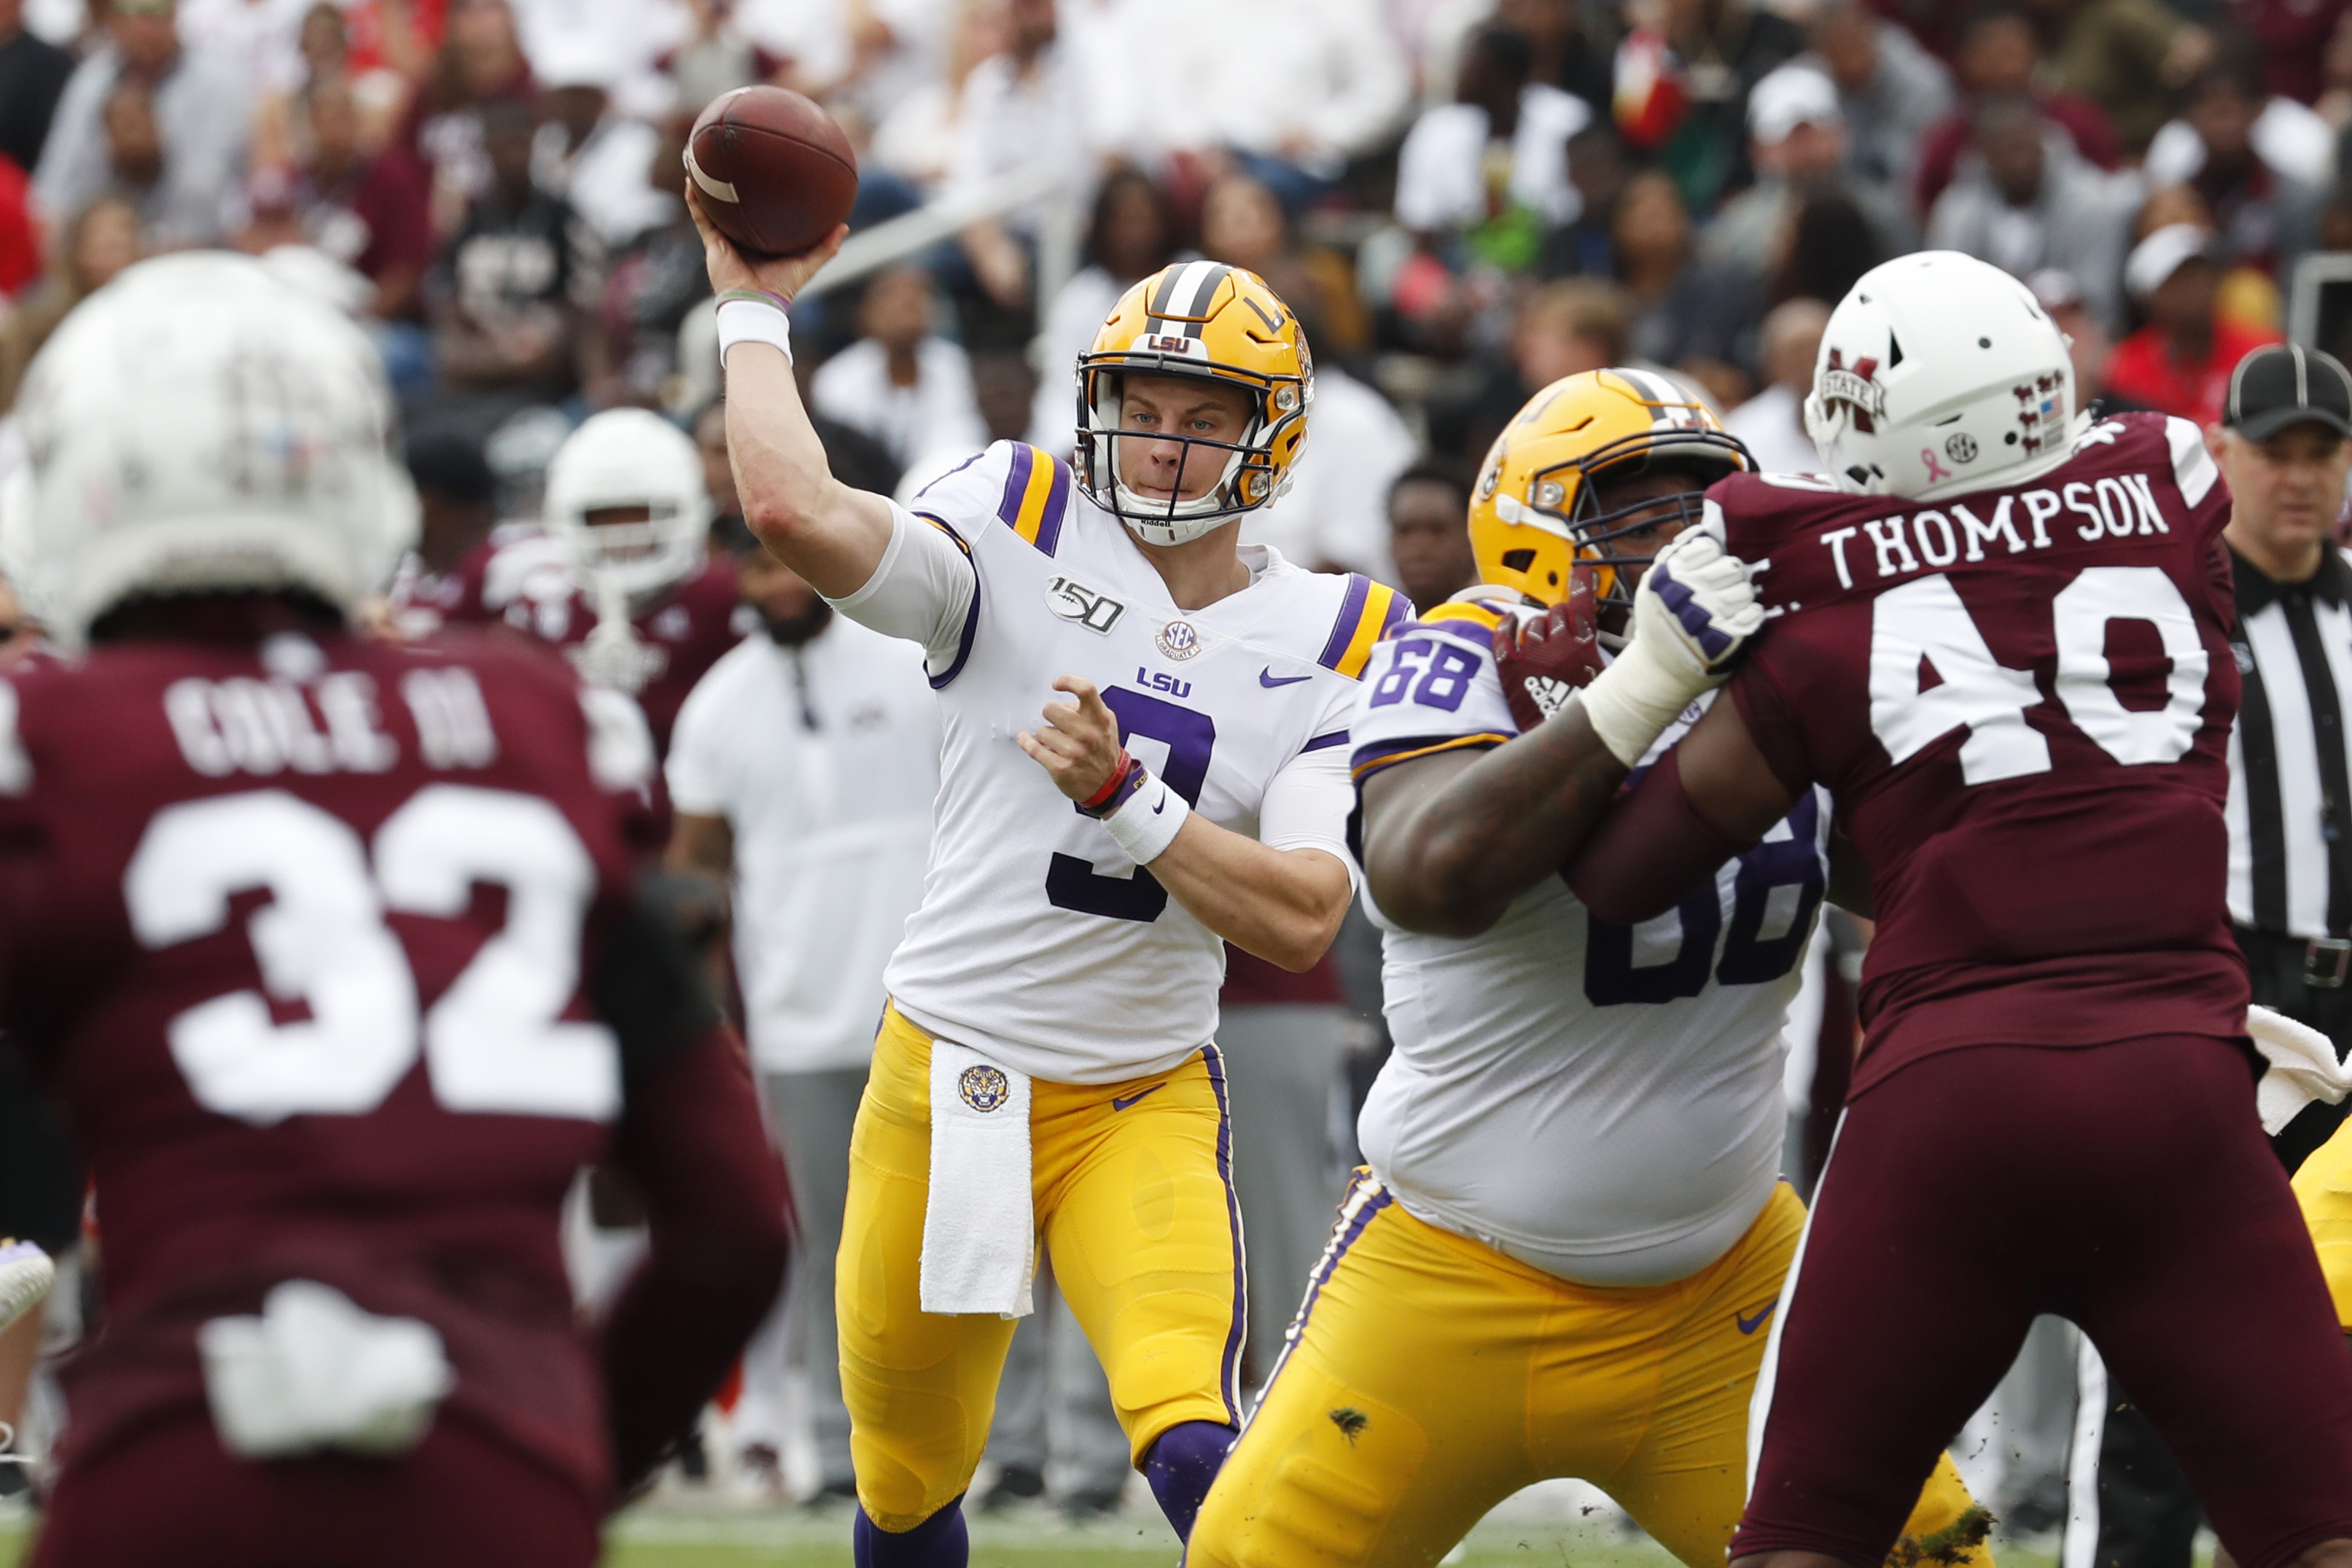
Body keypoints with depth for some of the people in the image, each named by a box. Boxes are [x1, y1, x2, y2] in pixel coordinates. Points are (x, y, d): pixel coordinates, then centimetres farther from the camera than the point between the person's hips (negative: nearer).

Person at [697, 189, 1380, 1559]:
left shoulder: (1329, 646, -1)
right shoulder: (1026, 533, -5)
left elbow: (1304, 922, -12)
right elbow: (796, 511, -23)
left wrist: (1123, 795, -22)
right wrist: (754, 311, -14)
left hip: (1141, 1105, -1)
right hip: (942, 1082, 1)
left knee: (1195, 1457, -27)